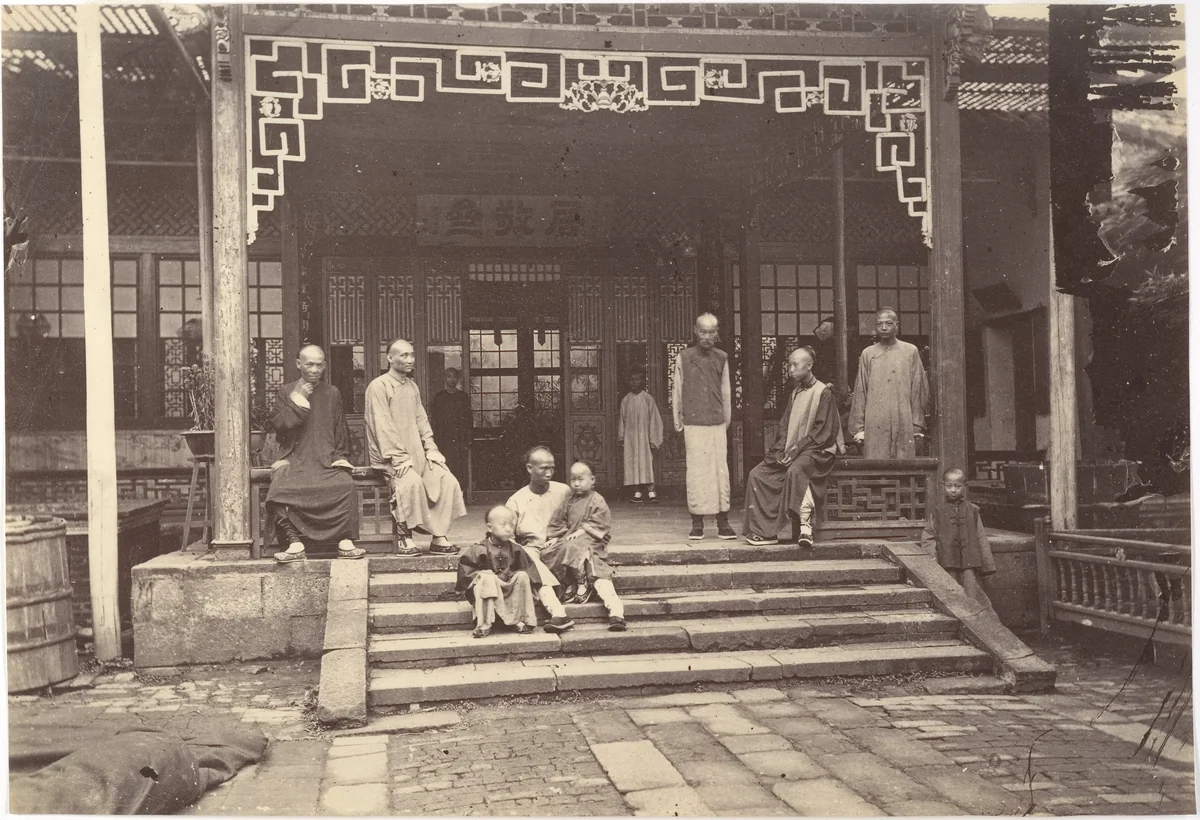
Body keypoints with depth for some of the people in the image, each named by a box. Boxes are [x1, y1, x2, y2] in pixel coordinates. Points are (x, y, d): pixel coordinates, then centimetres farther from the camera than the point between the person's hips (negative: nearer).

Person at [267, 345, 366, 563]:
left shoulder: (332, 393, 15)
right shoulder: (286, 392, 12)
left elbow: (341, 430, 16)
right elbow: (279, 426, 0)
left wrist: (340, 457, 3)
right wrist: (297, 401, -7)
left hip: (327, 461, 0)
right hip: (295, 459, 0)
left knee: (345, 485, -29)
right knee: (279, 490, -29)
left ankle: (346, 543, -24)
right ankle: (295, 545, -25)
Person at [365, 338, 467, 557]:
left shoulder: (412, 386, 17)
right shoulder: (378, 387, -7)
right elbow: (383, 426, -15)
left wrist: (431, 449, 2)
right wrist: (399, 457, -22)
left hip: (415, 452, 7)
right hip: (390, 455, -7)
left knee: (447, 480, -13)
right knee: (411, 481, -34)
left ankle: (439, 537, -11)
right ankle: (403, 539, -21)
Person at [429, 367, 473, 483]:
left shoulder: (464, 397, 12)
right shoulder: (438, 397, 9)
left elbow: (469, 421, 10)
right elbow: (433, 420, 6)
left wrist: (468, 441, 1)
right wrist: (435, 441, -3)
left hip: (460, 441, 1)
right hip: (443, 441, -1)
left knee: (460, 472, -4)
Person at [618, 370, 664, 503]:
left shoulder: (648, 399, -2)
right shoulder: (625, 400, 5)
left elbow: (654, 420, -1)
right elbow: (622, 421, 10)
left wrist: (653, 439, -4)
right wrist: (622, 439, 7)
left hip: (644, 437, -3)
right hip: (630, 437, 3)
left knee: (647, 463, -5)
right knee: (633, 464, 2)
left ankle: (651, 492, -3)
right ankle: (637, 493, 5)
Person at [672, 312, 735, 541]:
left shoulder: (722, 358, 10)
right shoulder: (683, 359, 4)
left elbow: (725, 392, 15)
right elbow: (677, 392, 8)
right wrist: (677, 422, 6)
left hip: (717, 424, 2)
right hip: (693, 425, -2)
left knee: (721, 470, -1)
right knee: (696, 471, -2)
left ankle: (723, 522, 5)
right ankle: (697, 524, 5)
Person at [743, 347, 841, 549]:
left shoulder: (823, 393, -6)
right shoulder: (795, 394, 18)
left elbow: (823, 431, -12)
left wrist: (796, 451, -17)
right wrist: (781, 451, -1)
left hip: (816, 451, -8)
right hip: (791, 452, 8)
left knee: (795, 471, -39)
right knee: (757, 475, -9)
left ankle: (805, 524, -37)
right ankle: (764, 531, -10)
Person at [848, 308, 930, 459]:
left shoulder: (910, 351, 7)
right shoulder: (867, 354, 10)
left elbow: (918, 390, 6)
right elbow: (860, 393, 9)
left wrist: (917, 426, 0)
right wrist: (859, 427, 3)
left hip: (904, 424, 0)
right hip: (874, 425, 1)